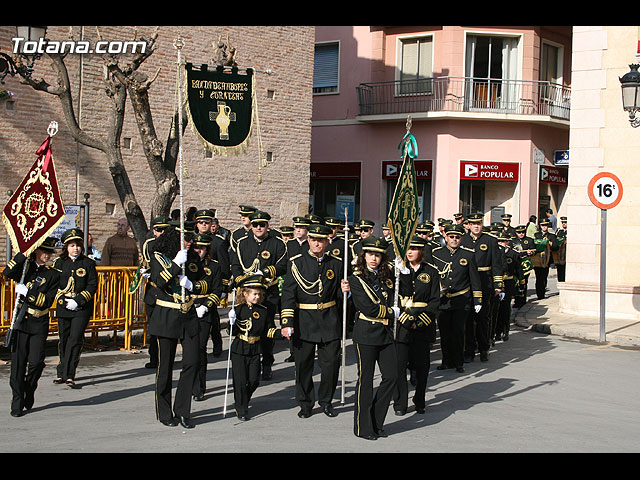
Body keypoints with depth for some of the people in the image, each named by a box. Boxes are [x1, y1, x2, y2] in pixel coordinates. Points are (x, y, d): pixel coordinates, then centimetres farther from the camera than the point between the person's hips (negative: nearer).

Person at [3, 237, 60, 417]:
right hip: (20, 321, 1)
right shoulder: (25, 267, 8)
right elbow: (7, 273, -14)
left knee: (36, 362, -6)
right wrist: (24, 254, -17)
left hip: (39, 324, 0)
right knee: (18, 363, -1)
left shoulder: (53, 275, 4)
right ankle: (17, 402, 7)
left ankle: (29, 391, 22)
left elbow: (47, 301, -5)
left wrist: (28, 293, -17)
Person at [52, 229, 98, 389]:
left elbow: (92, 286, -3)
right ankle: (62, 373, 21)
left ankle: (69, 375, -7)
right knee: (63, 340, 9)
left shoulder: (88, 263, 2)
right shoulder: (59, 263, 8)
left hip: (82, 309, -2)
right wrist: (63, 301, -9)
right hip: (63, 308, 3)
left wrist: (77, 301, -13)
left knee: (75, 341, -9)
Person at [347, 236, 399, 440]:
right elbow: (368, 308, -14)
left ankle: (376, 422, 17)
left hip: (386, 333, 6)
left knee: (391, 376, 3)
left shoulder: (387, 276, 10)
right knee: (365, 380, 1)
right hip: (366, 334, -6)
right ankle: (363, 427, 11)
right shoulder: (356, 279, -7)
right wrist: (392, 312, -5)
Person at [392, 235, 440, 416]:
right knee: (399, 364, -3)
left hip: (424, 325, 0)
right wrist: (406, 319, -16)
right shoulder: (399, 270, 6)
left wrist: (419, 320, -9)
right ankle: (400, 404, 8)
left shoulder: (431, 272, 4)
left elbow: (435, 301, 1)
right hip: (401, 322, 0)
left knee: (422, 365, 6)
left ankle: (419, 402, 21)